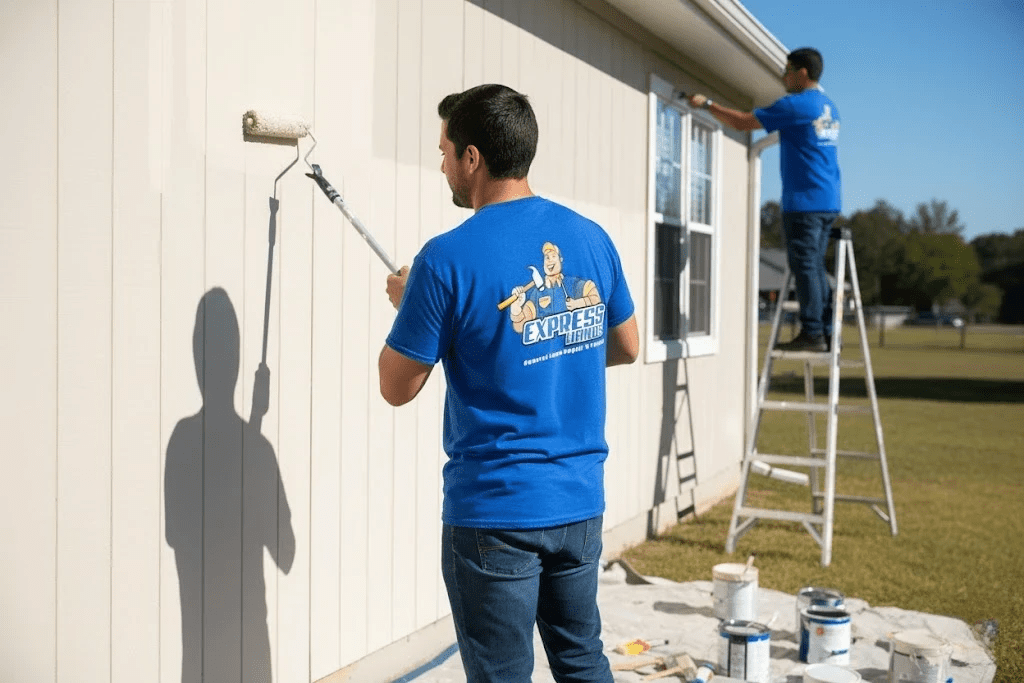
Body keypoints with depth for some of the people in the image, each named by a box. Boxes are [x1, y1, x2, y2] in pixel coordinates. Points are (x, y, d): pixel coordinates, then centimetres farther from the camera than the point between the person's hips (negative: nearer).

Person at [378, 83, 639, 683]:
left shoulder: (448, 259, -17)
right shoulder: (593, 239, 1)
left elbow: (398, 388, -8)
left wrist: (405, 303, 8)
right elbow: (627, 347, 14)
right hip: (581, 500, 6)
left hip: (494, 511, -5)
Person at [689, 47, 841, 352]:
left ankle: (812, 333, -7)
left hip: (804, 201, -9)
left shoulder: (795, 105, -10)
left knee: (805, 267, -7)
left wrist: (707, 104, 3)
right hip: (828, 202, 9)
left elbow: (743, 122, -7)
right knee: (815, 268, 11)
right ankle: (826, 332, 11)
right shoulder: (829, 107, 18)